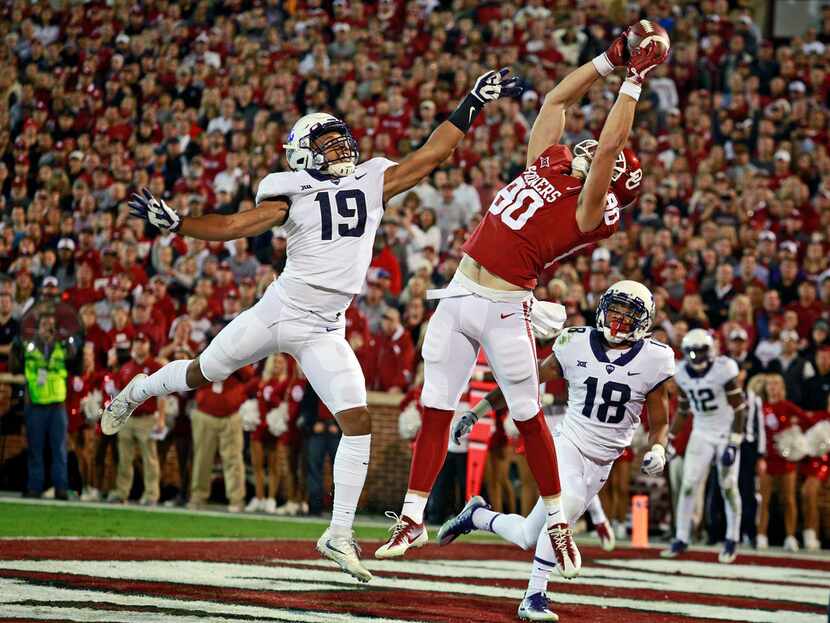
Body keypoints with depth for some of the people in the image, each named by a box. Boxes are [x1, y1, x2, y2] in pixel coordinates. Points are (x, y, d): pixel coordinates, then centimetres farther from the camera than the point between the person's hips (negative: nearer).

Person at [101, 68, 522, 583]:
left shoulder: (372, 182, 5)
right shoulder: (292, 193, -3)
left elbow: (431, 155, 4)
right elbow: (236, 226, -5)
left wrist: (473, 105, 0)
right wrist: (173, 223, -15)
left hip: (324, 331, 2)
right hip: (276, 310, -2)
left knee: (358, 423, -10)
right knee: (200, 374, 13)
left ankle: (340, 534, -1)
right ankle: (138, 392, 47)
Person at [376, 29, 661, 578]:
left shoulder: (592, 212, -9)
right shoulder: (549, 163, 10)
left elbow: (609, 145, -19)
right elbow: (557, 100, 17)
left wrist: (634, 81, -14)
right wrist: (609, 60, 13)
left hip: (504, 309, -6)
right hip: (459, 293, 6)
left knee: (528, 418, 2)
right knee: (435, 412, 8)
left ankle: (558, 524, 17)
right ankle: (413, 519, 15)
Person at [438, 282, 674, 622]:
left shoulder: (652, 361, -4)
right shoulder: (577, 344, -4)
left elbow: (659, 422, 6)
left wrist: (657, 449, -15)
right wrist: (477, 410, 8)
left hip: (601, 462, 3)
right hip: (568, 442, -2)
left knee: (530, 538, 1)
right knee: (570, 502, -34)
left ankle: (478, 515, 32)